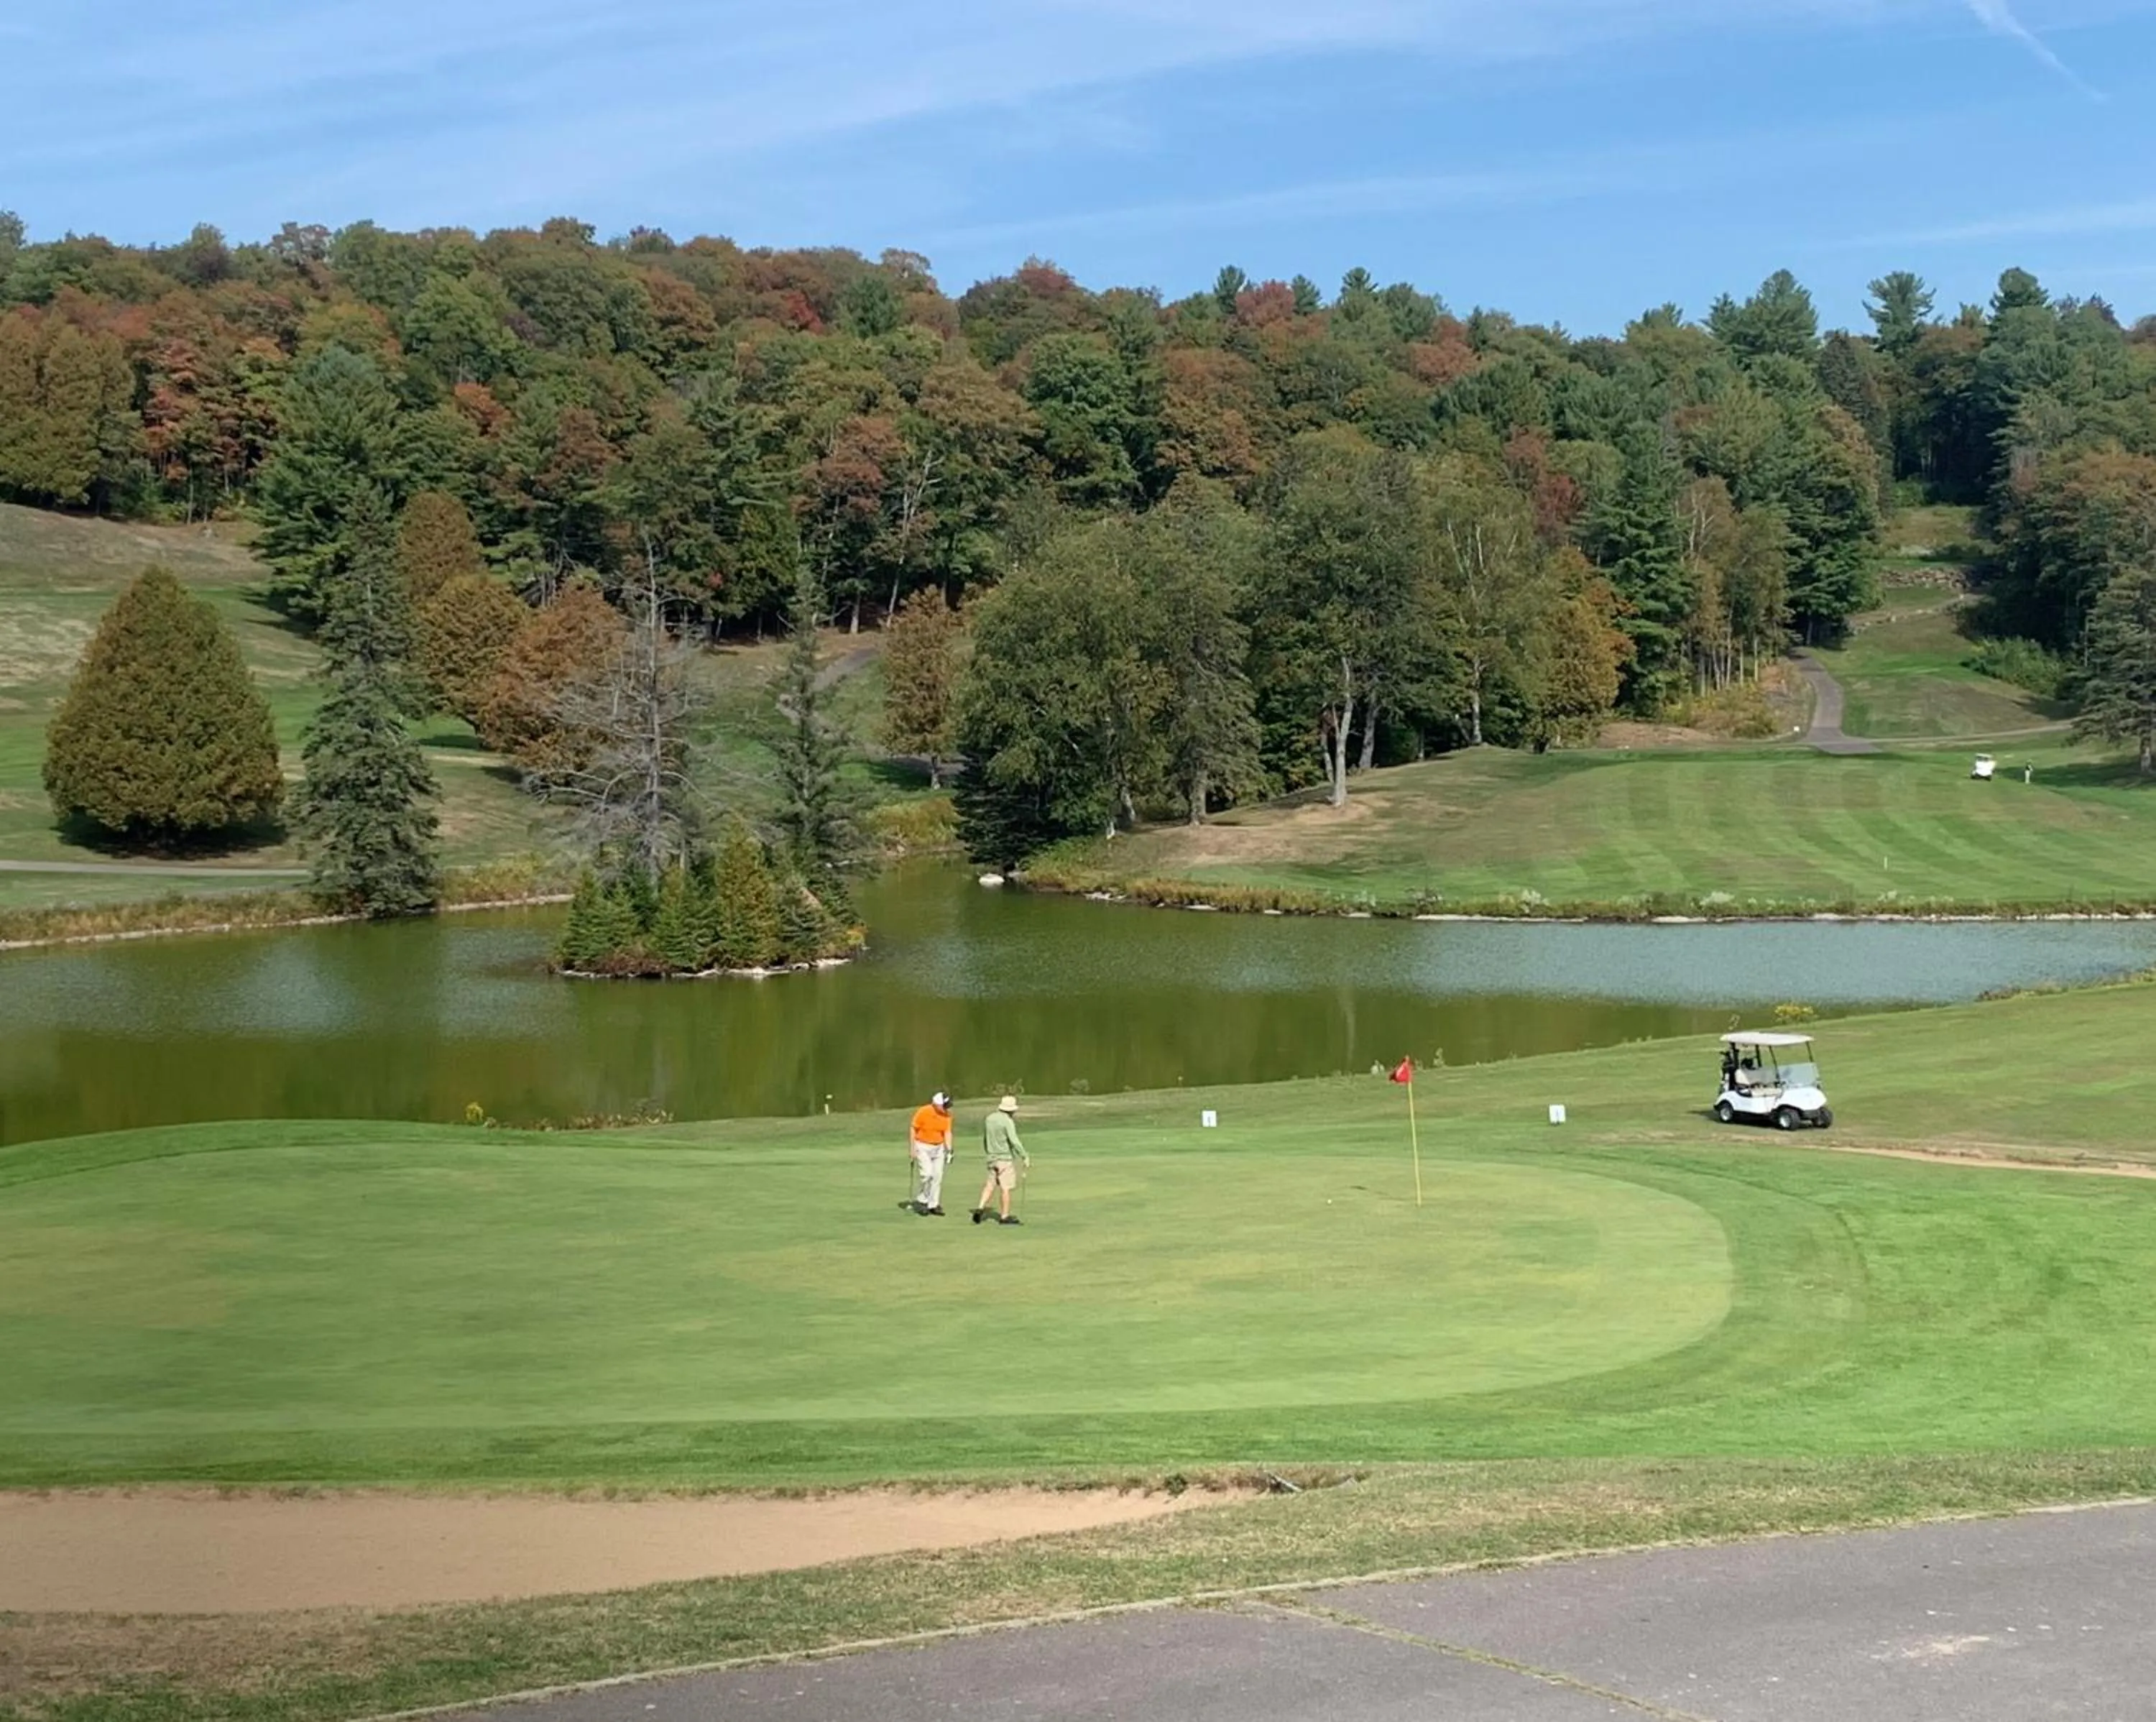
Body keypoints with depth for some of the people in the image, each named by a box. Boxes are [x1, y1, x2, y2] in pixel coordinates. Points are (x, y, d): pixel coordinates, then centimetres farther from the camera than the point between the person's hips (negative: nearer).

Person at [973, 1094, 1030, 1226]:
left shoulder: (989, 1119, 7)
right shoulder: (1008, 1121, -15)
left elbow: (984, 1139, 17)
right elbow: (1014, 1141, -22)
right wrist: (1025, 1157, -17)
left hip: (992, 1157, 7)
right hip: (1005, 1158, -7)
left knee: (990, 1184, 15)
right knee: (1006, 1187, 0)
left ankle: (980, 1208, 2)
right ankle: (1005, 1217, 4)